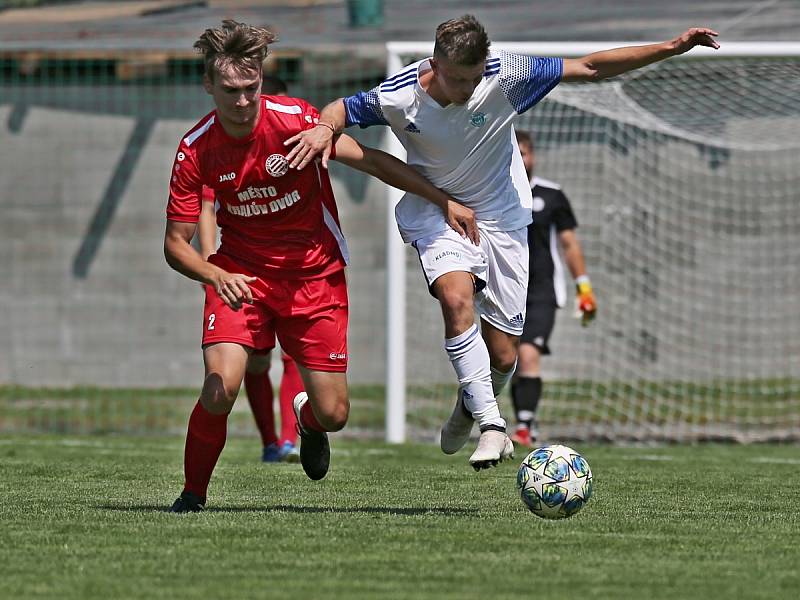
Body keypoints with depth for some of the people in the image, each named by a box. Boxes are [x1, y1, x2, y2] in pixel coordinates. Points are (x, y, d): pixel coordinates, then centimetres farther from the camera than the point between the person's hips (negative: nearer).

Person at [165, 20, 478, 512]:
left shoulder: (295, 119, -17)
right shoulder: (196, 151, -14)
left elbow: (371, 160, -7)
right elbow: (176, 244, -10)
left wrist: (444, 201, -9)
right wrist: (217, 277, -30)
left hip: (315, 275, 0)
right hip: (239, 274, 0)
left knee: (333, 413, -3)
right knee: (221, 387, -23)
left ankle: (306, 418, 37)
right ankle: (193, 494, 0)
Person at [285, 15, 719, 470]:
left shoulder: (505, 75, -21)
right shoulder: (399, 97, -20)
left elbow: (590, 68, -16)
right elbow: (343, 108, -1)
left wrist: (673, 47, -20)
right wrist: (325, 128, -26)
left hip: (500, 215, 1)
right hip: (435, 214, -1)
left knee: (503, 357, 0)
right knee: (457, 298, -33)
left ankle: (472, 405, 36)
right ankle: (492, 425, -28)